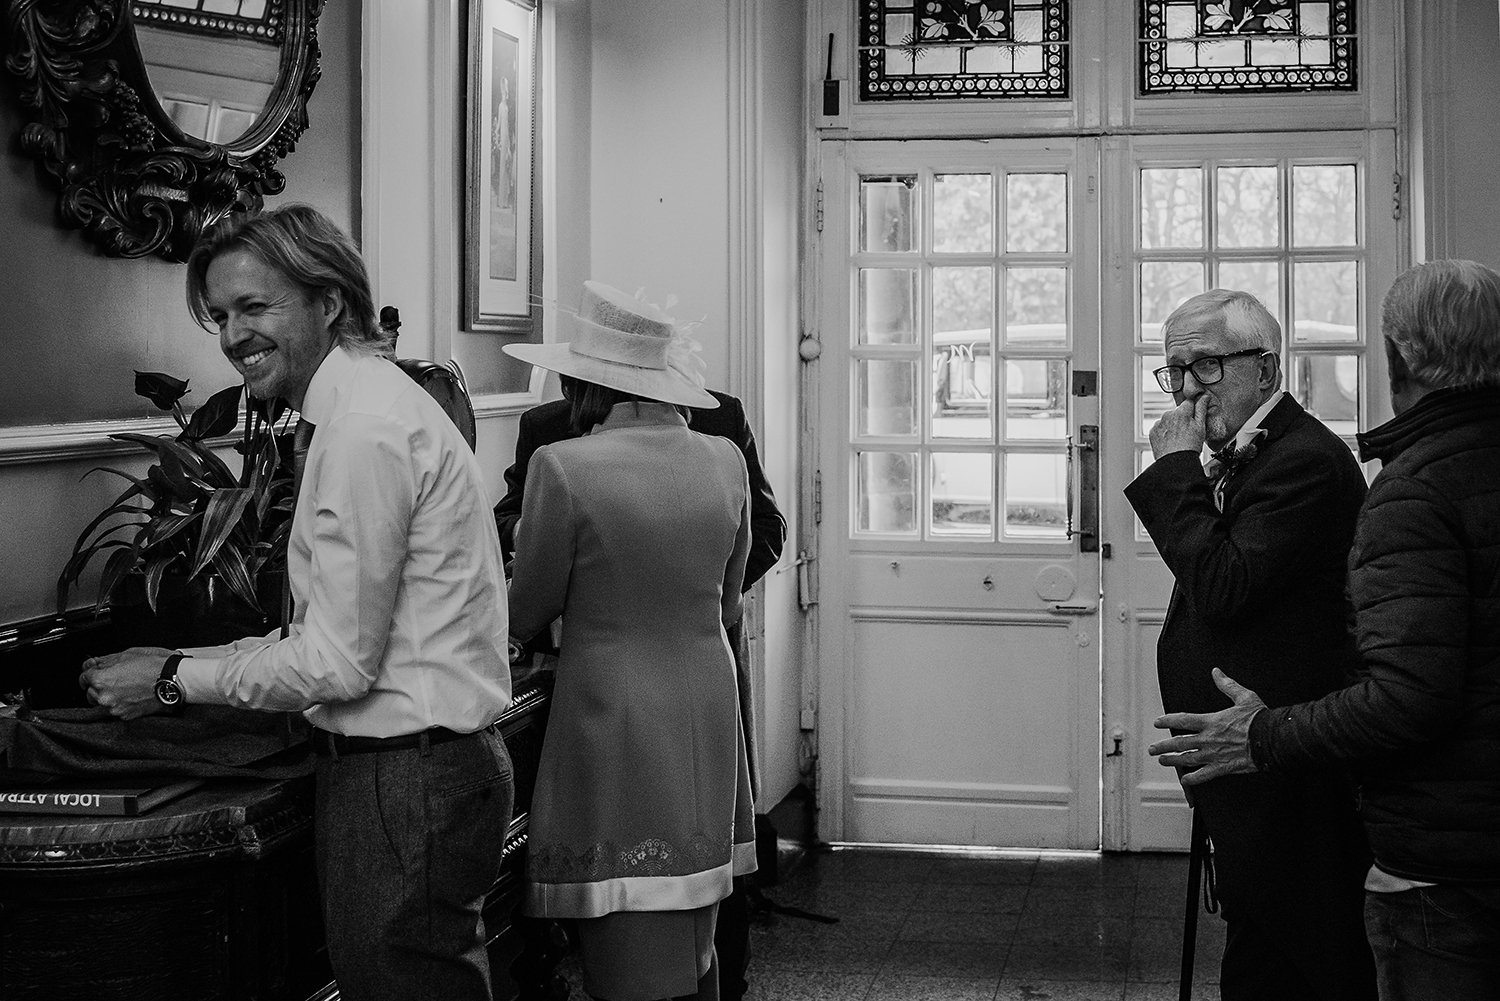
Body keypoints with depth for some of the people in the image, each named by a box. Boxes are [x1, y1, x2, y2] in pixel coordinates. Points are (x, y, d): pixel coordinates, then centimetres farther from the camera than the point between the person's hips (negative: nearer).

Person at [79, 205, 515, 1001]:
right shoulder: (369, 403, 15)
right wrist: (193, 663, 11)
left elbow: (339, 661, -18)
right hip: (421, 763, 10)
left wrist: (175, 680, -8)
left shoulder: (365, 428, -17)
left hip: (405, 779, -10)